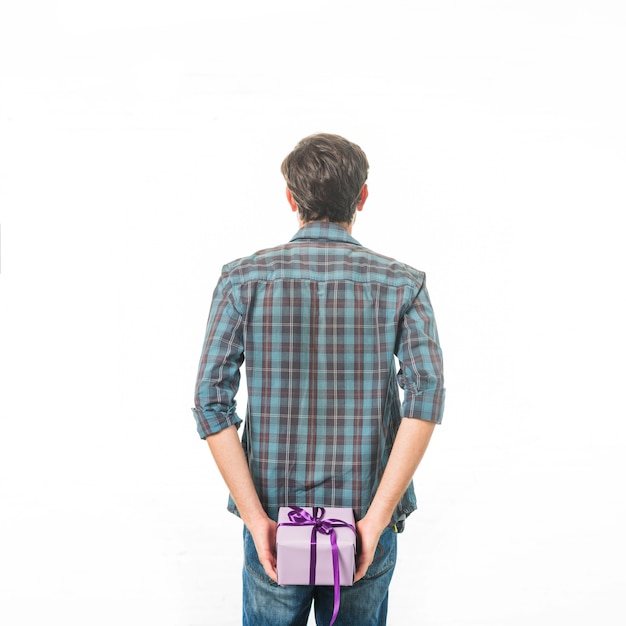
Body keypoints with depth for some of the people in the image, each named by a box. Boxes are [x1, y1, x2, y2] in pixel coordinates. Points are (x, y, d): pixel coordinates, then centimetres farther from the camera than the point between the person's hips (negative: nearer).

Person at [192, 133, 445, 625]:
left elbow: (211, 399, -12)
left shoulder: (244, 279, -4)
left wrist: (256, 519, -11)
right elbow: (426, 396, -17)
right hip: (364, 523, 0)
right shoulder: (402, 284, -4)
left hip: (274, 518, 0)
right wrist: (376, 518, -17)